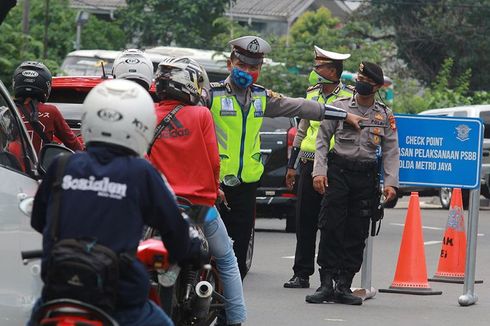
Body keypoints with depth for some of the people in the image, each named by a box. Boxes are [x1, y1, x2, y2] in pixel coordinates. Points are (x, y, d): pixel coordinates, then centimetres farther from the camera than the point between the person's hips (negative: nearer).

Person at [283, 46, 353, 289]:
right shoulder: (312, 94, 14)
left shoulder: (348, 98, -4)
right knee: (304, 222, 6)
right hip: (309, 166, 6)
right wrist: (292, 164, 19)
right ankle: (302, 273, 12)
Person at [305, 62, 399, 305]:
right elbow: (322, 139, 4)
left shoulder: (386, 115, 8)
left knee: (357, 234, 2)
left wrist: (390, 182, -4)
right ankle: (326, 284, -4)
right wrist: (319, 171, -7)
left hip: (367, 177, 2)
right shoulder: (339, 106, 4)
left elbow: (391, 151, 7)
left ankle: (344, 286, 8)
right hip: (338, 172, -2)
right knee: (331, 228, -7)